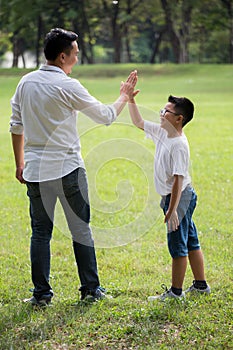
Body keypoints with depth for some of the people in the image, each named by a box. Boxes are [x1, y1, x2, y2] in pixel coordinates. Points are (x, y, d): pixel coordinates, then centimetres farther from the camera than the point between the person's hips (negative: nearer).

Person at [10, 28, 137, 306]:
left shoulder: (25, 83, 5)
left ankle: (41, 293, 9)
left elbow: (16, 126, 11)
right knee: (81, 230, 7)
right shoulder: (67, 86, -11)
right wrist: (124, 98, 15)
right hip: (68, 169, -4)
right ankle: (91, 289, 13)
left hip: (36, 170, 4)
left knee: (40, 232, 8)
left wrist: (20, 163, 19)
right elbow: (105, 116, -3)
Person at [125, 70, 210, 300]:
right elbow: (138, 122, 18)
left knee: (178, 245, 0)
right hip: (172, 196, 10)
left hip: (179, 197, -10)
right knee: (190, 242, 17)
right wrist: (130, 99, 8)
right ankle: (200, 284, 27)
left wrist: (172, 210, -26)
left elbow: (178, 179, -26)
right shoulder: (161, 132, 3)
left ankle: (175, 291, 10)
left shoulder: (179, 145, -24)